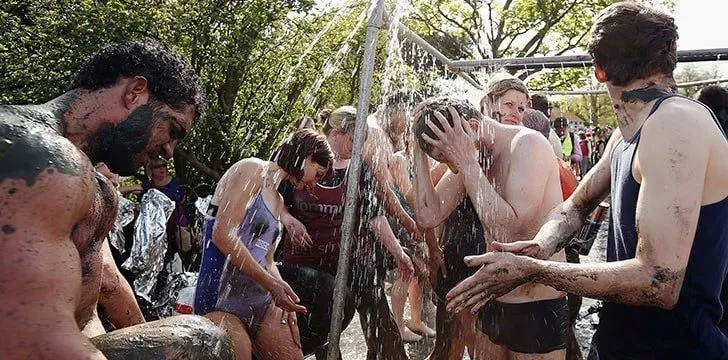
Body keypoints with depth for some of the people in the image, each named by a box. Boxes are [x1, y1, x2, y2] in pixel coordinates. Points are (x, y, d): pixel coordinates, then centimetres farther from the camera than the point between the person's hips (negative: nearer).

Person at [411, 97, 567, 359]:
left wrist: (467, 162, -27)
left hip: (537, 310, -7)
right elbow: (428, 215, -1)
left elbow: (512, 232, -30)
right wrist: (420, 152, -8)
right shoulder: (471, 157, 2)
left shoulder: (527, 143, -19)